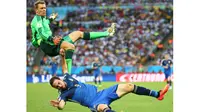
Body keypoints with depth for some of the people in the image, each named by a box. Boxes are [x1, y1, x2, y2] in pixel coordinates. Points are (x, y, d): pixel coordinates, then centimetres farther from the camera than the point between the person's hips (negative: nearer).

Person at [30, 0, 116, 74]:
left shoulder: (42, 19, 22)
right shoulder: (37, 19, -10)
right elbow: (41, 33, -26)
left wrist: (50, 19, 54)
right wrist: (52, 39, -39)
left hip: (52, 44, 10)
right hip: (47, 46, -10)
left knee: (78, 33, 16)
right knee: (70, 46, -37)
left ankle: (106, 33, 22)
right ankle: (68, 74, -46)